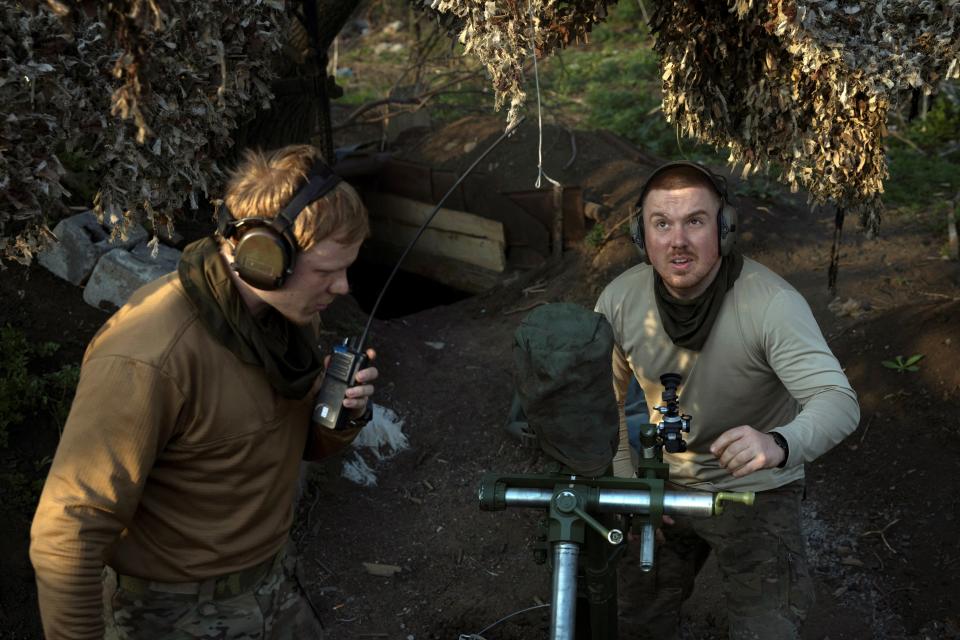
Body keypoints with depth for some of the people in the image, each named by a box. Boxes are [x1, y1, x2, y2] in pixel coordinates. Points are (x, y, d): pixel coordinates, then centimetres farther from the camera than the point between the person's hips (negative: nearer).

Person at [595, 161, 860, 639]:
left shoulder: (772, 303, -27)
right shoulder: (619, 299, -15)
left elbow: (839, 402, -36)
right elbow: (609, 399, -1)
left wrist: (779, 446, -56)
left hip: (756, 492, -3)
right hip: (664, 488, 3)